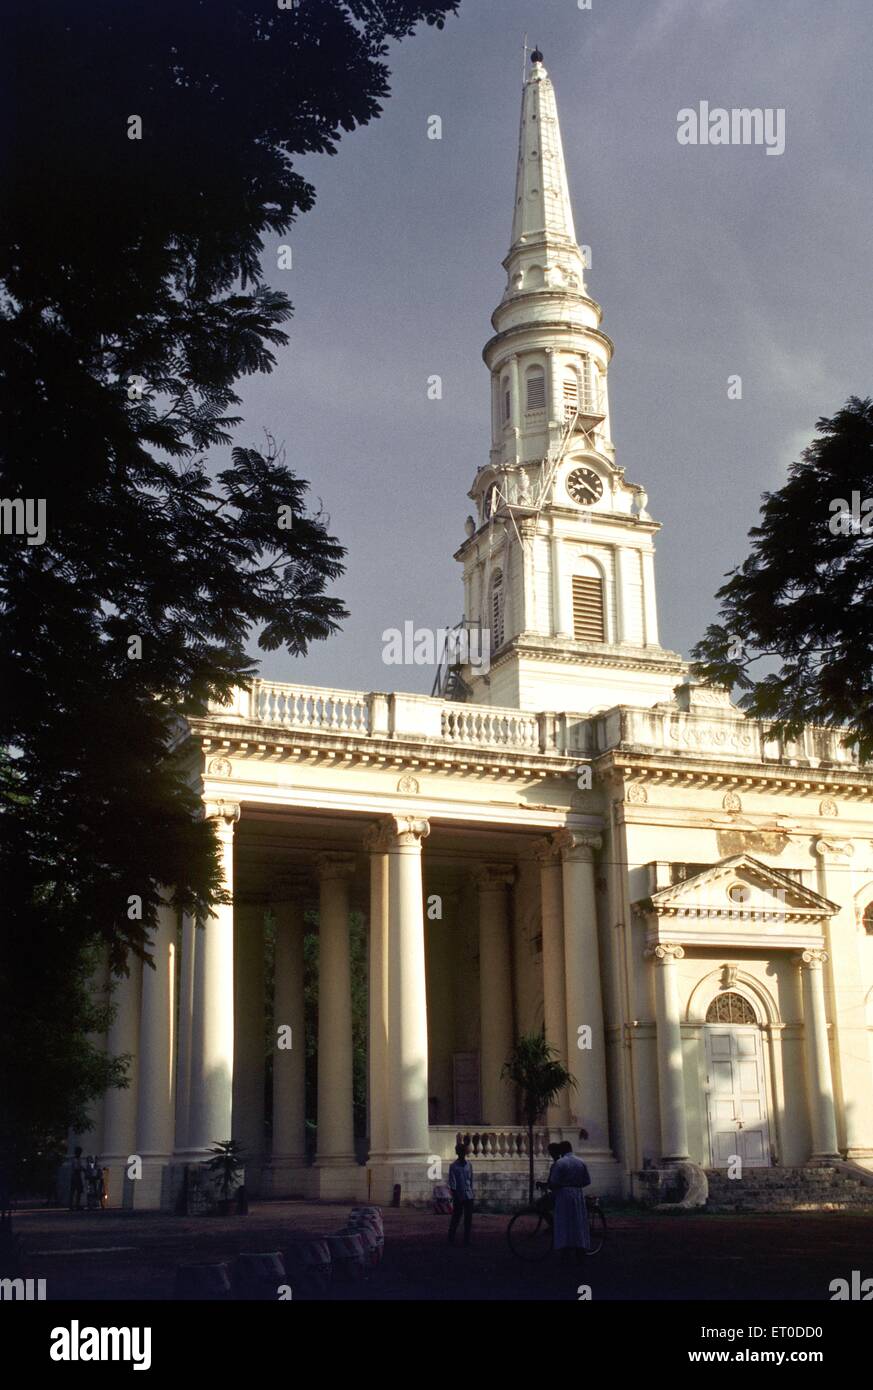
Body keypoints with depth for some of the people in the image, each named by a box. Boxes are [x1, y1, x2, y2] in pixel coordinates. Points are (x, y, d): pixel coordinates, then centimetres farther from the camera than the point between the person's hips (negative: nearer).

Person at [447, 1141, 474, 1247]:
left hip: (468, 1196, 4)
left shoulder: (469, 1165, 10)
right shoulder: (454, 1166, -5)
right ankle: (451, 1239, 16)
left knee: (468, 1219, 3)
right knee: (456, 1218, 3)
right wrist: (454, 1196, -16)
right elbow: (452, 1183, -9)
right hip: (458, 1197, -4)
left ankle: (467, 1240, 9)